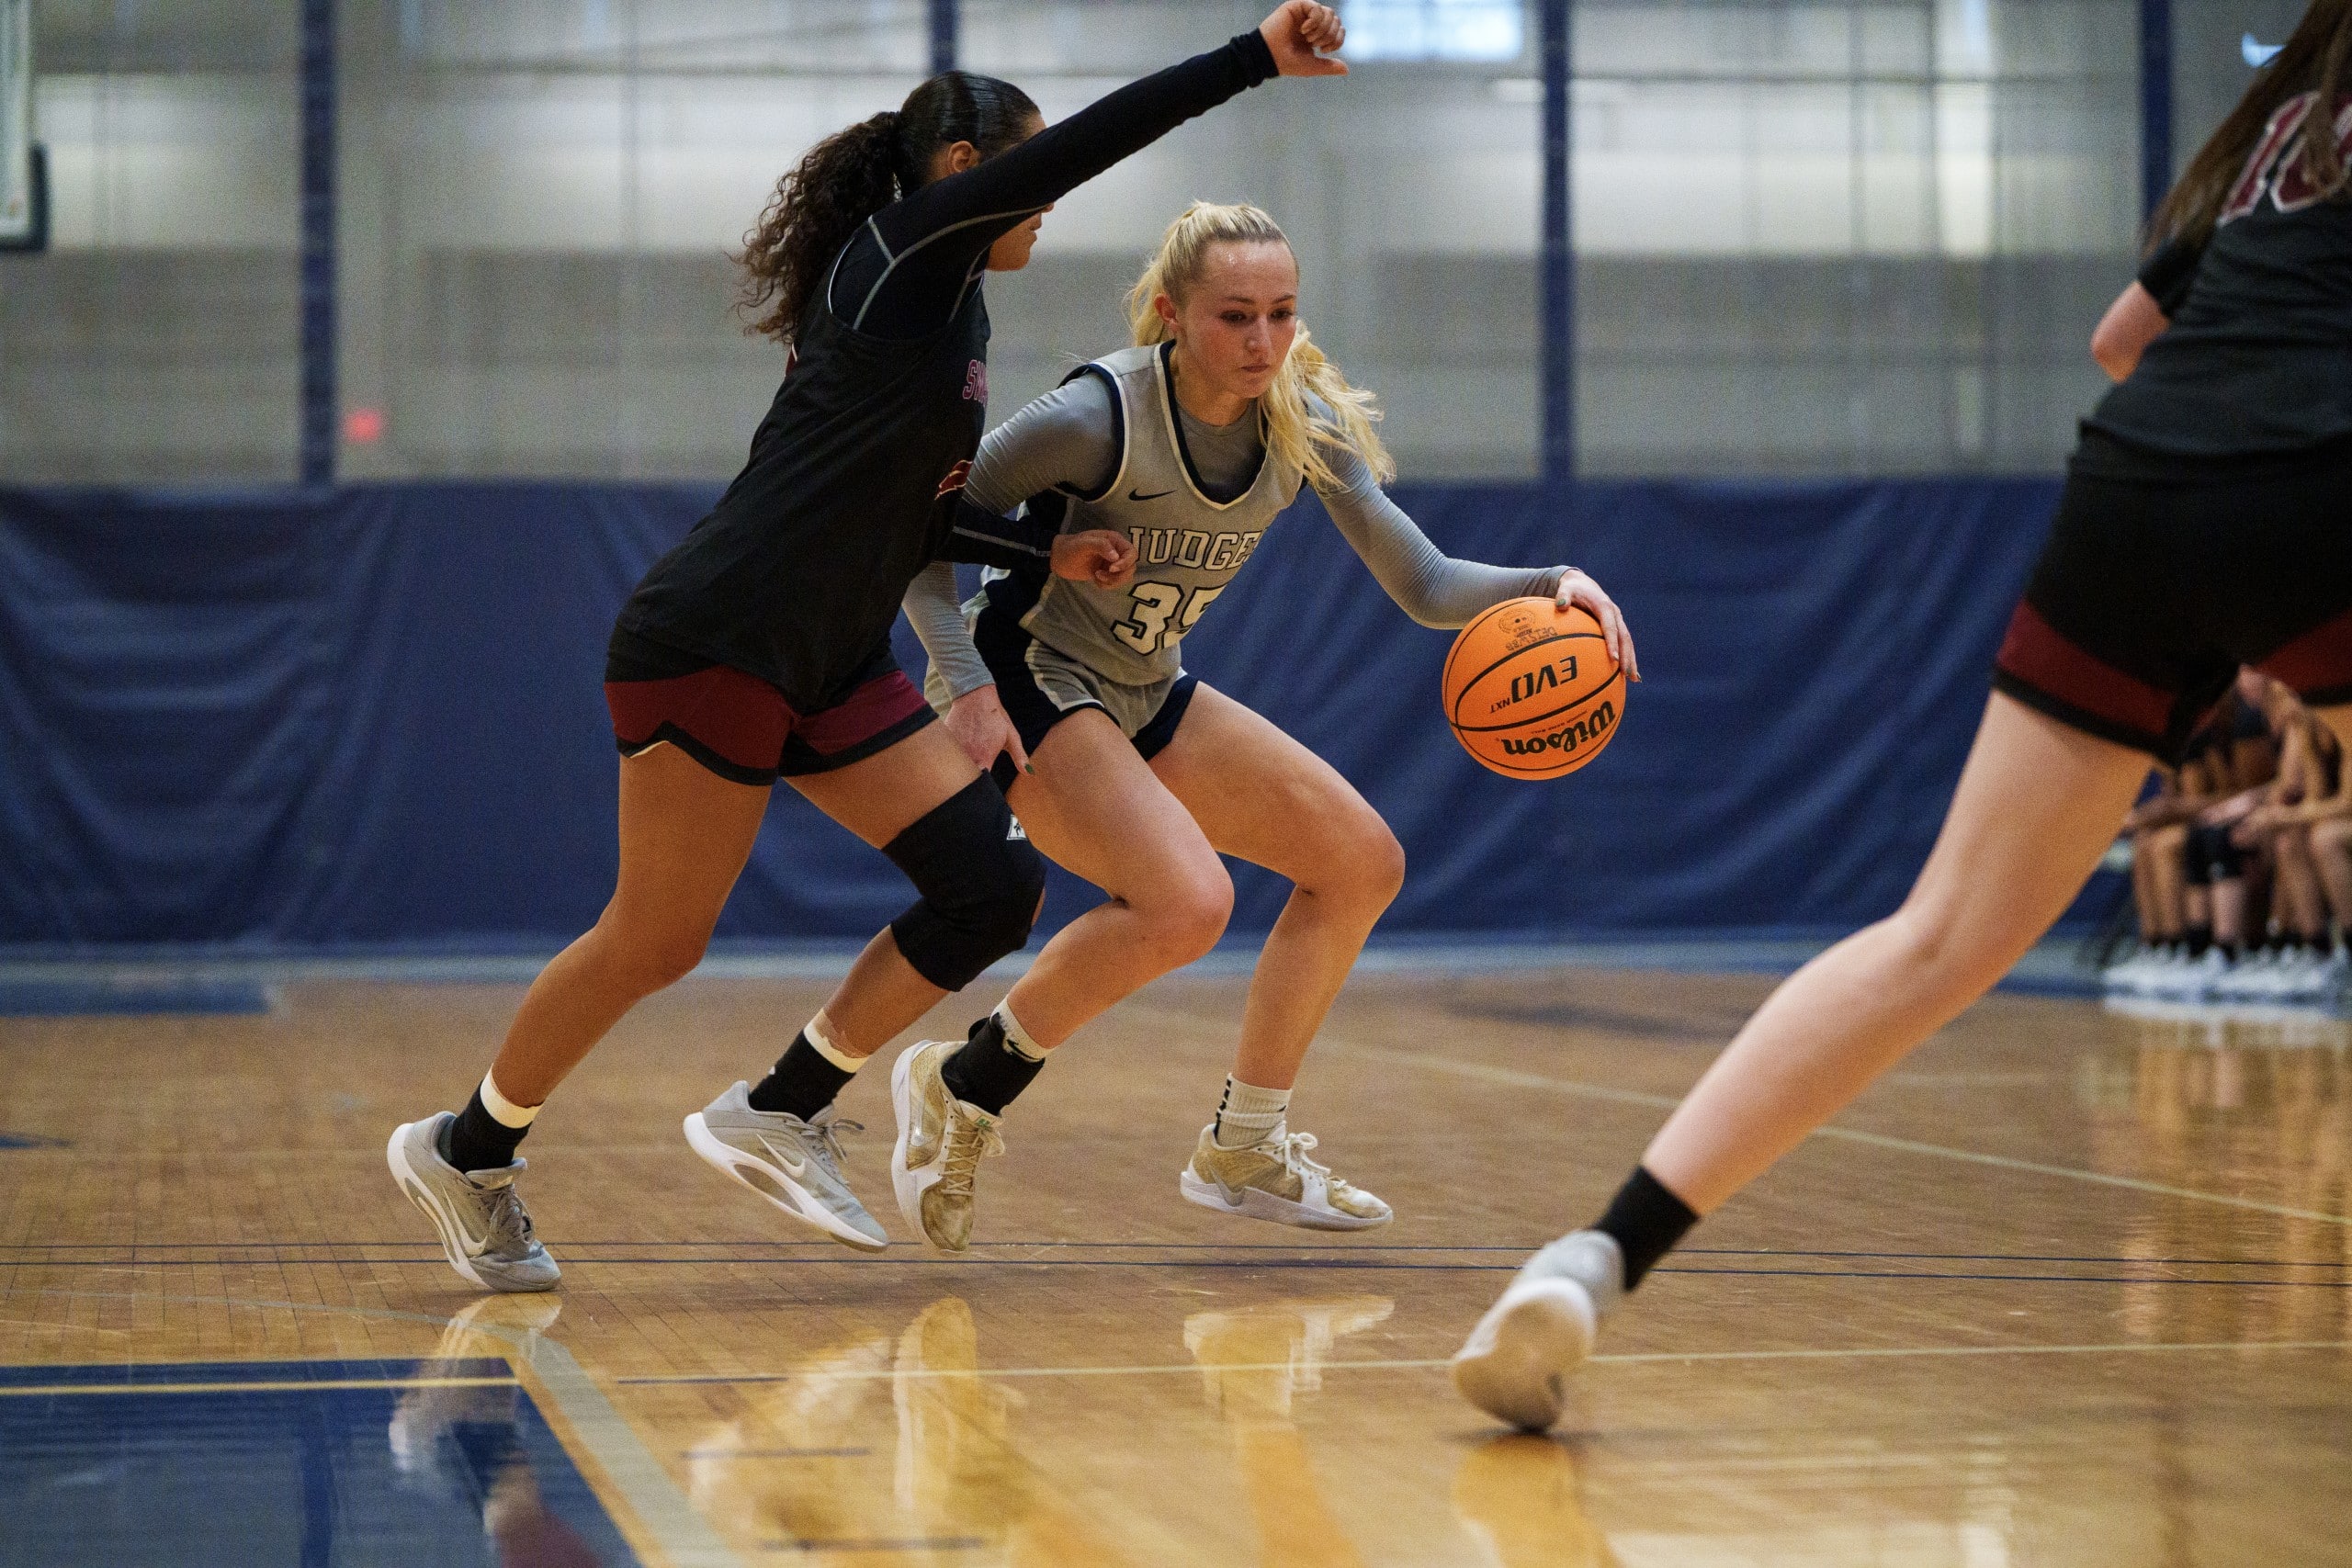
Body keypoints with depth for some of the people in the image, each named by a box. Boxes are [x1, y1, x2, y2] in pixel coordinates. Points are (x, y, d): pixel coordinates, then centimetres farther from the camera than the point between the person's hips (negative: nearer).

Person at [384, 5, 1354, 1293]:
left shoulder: (950, 313, 18)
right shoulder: (901, 256, -8)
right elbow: (1082, 146, -21)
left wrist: (1048, 551, 18)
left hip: (831, 671, 9)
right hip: (715, 646, -9)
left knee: (994, 887, -2)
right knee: (655, 944, -2)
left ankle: (781, 1115, 10)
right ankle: (465, 1152, 18)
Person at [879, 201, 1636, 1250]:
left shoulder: (1303, 425, -7)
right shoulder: (1098, 416, -25)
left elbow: (1425, 586, -5)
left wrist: (1548, 585, -23)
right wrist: (965, 683, -28)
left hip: (1144, 695, 8)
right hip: (1025, 688, -8)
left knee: (1362, 861, 3)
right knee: (1186, 900, -30)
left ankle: (1243, 1149, 15)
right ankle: (958, 1090, -10)